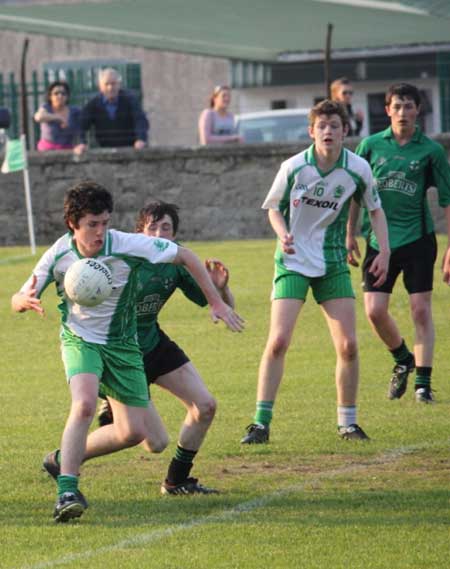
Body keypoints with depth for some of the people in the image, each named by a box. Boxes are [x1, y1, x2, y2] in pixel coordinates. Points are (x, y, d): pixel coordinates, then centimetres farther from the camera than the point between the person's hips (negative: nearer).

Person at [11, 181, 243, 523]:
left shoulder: (128, 245, -20)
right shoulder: (59, 255, -15)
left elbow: (185, 257, -8)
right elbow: (18, 301, -6)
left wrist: (217, 303, -8)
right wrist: (26, 301, -32)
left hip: (121, 344, 2)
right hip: (80, 340, -2)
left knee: (133, 433, -2)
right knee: (85, 404, -32)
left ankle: (68, 459, 21)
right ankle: (67, 491, -30)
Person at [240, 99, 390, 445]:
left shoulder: (358, 169, -6)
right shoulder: (293, 168, -11)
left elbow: (375, 209, 9)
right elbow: (274, 208, 4)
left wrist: (384, 251, -1)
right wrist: (283, 235, -16)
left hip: (333, 263, 2)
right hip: (293, 261, -2)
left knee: (348, 345, -4)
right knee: (278, 341, -12)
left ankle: (348, 422, 12)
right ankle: (261, 423, -5)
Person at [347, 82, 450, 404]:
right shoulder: (371, 145, 5)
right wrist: (350, 235, 12)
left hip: (418, 238, -2)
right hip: (379, 240, 2)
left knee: (421, 311, -4)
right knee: (375, 311, -4)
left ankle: (423, 383, 2)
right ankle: (403, 360, 24)